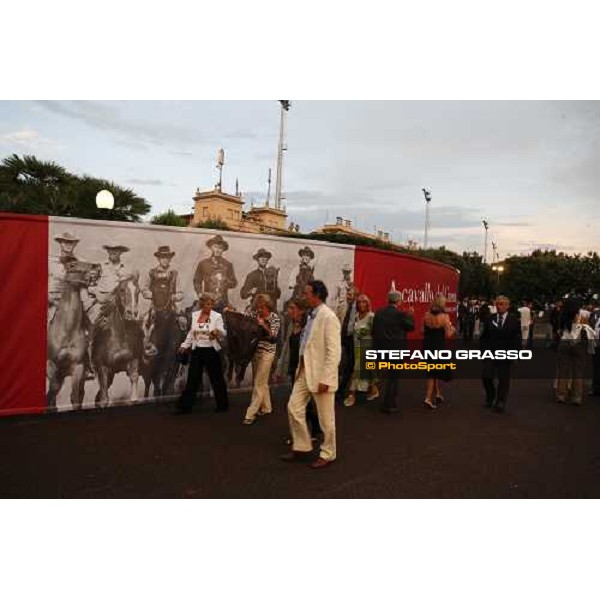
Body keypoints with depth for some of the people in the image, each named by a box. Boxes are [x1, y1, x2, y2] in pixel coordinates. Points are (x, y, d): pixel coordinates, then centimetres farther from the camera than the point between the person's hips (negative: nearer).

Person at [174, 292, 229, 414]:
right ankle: (184, 406, 16)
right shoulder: (194, 315, 4)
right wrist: (185, 345, 12)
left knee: (217, 379, 6)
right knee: (192, 379, 8)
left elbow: (223, 334, -15)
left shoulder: (217, 316, -9)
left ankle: (222, 405, 21)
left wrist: (218, 331, -36)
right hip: (197, 351, 3)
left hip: (211, 351, -3)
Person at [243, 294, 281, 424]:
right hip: (255, 351, 5)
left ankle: (251, 414, -2)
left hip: (266, 352, -5)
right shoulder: (255, 315, 3)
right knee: (261, 382, 14)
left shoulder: (275, 318, -7)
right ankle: (266, 407, 29)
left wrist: (264, 326, -29)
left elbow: (273, 336, -15)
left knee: (258, 383, -5)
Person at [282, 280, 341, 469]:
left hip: (320, 373, -9)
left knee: (325, 417, 6)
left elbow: (334, 352, -21)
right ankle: (302, 447, 27)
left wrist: (325, 379, -22)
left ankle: (327, 454, 24)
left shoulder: (328, 317, -18)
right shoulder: (311, 315, 10)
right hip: (304, 370, 9)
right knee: (294, 408, 11)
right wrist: (300, 368, 16)